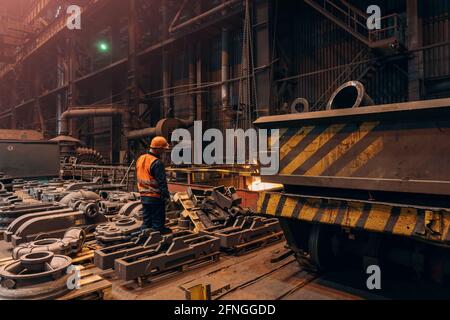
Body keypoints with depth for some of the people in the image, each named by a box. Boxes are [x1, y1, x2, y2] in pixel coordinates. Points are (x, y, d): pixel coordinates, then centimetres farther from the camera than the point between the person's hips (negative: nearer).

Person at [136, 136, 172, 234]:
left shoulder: (140, 159, 8)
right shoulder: (157, 163, -20)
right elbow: (162, 182, -21)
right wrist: (166, 195, -15)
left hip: (144, 196, 8)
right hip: (156, 197, -8)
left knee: (146, 221, 18)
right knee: (157, 222, 5)